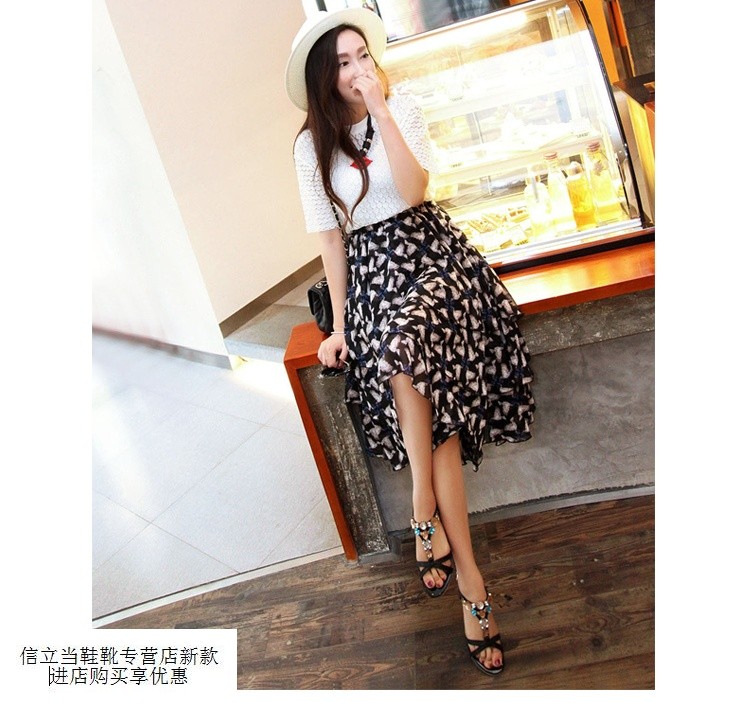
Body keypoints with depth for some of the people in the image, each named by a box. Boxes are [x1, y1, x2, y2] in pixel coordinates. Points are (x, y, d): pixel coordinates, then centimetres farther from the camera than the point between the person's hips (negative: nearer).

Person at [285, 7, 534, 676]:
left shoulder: (404, 108, 5)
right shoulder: (312, 144, 7)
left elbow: (415, 188, -13)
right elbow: (331, 237, 5)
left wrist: (379, 108, -14)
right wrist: (339, 325, 1)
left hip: (431, 252, -1)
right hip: (372, 268, 1)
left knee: (404, 341, -32)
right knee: (434, 408, -16)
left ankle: (424, 507, -12)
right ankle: (469, 576, -7)